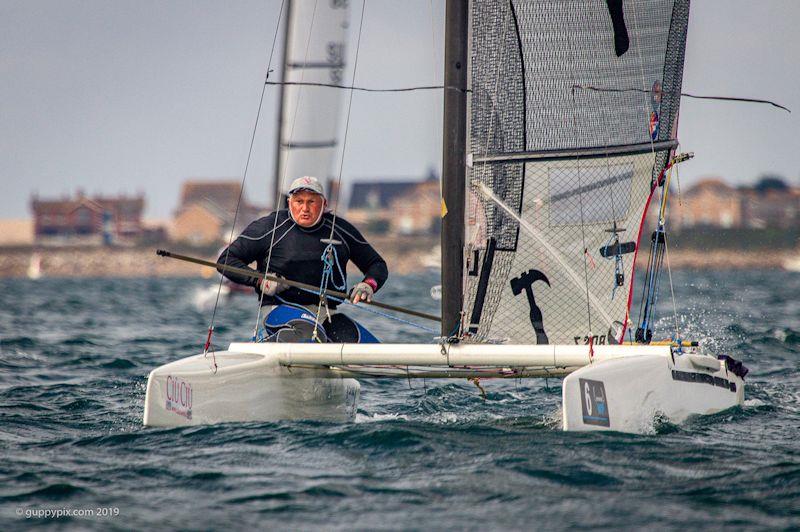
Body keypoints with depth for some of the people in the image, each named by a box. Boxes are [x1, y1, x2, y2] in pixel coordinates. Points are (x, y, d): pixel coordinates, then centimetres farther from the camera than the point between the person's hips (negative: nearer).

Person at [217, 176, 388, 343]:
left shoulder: (341, 230, 10)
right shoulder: (270, 227, 1)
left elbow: (378, 265, 20)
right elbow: (226, 260, 3)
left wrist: (368, 284, -4)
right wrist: (260, 281, -13)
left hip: (326, 314, 5)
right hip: (281, 309, -5)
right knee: (310, 333, -39)